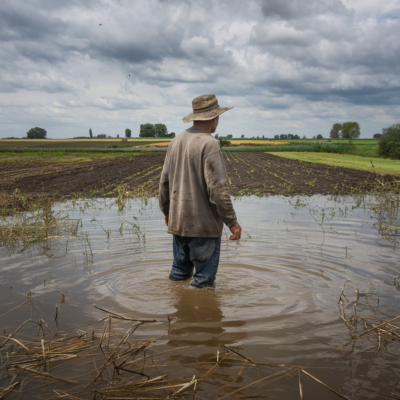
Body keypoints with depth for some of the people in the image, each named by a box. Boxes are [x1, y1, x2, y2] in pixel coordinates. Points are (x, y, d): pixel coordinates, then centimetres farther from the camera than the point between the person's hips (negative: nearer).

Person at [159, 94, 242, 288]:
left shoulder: (176, 141, 8)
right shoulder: (209, 144, -16)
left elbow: (164, 181, 14)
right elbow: (217, 187, -21)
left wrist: (166, 211, 26)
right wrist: (232, 221, -13)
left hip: (178, 221, 8)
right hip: (203, 224, -8)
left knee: (179, 272, 19)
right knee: (204, 279, 4)